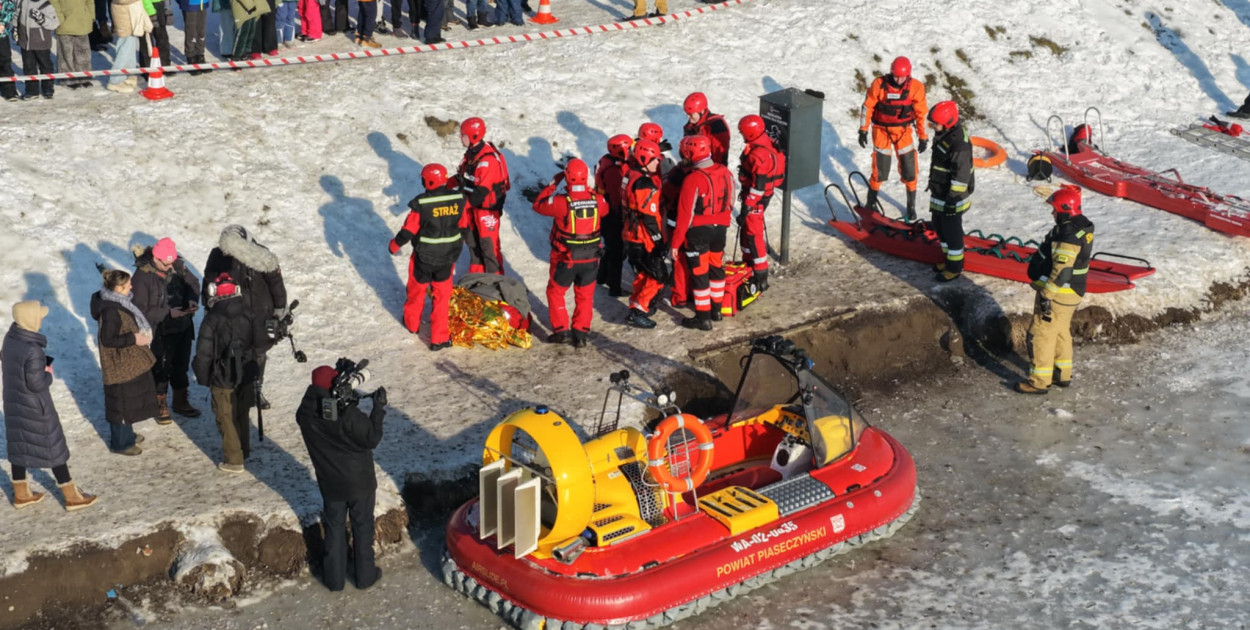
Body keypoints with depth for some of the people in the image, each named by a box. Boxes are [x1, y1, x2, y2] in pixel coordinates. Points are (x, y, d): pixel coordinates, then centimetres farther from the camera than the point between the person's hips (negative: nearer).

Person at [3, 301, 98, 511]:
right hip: (35, 406, -8)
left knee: (18, 445, 19)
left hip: (13, 401, 8)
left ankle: (21, 494, 33)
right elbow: (37, 384, -25)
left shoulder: (10, 338, -5)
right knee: (53, 448, 6)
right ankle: (72, 496, 17)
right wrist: (49, 374, -5)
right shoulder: (32, 351, -31)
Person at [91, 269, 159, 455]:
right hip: (120, 365, -10)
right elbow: (108, 340, -27)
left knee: (129, 400, 23)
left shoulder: (118, 302, 3)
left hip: (129, 362, 10)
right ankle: (120, 443, 19)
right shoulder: (110, 311, -28)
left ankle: (127, 435, 40)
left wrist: (139, 335, 6)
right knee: (121, 403, 5)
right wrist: (133, 338, -25)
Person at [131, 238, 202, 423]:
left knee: (181, 366, 20)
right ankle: (160, 406, 29)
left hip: (183, 328, 5)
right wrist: (168, 314, -27)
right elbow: (140, 309, -21)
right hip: (159, 333, -5)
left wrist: (192, 299, -13)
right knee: (161, 369, 8)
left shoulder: (178, 265, -9)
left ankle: (181, 402, 39)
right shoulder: (142, 276, -23)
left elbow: (193, 282, 7)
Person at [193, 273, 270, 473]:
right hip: (247, 375, 5)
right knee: (242, 414, 22)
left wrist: (202, 378, -2)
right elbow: (262, 343, -6)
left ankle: (234, 461, 9)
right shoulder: (248, 314, -5)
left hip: (223, 379, -5)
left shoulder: (212, 319, -17)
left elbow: (204, 353, -15)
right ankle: (244, 451, 36)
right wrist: (248, 355, 9)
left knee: (227, 419, 6)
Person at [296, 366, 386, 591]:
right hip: (359, 482, -3)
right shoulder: (348, 415, -28)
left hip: (330, 484, 3)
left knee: (334, 529, 19)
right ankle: (365, 575, 28)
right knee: (362, 528, 16)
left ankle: (334, 579, 27)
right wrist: (379, 408, -13)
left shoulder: (306, 414, -15)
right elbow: (371, 439, -19)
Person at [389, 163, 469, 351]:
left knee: (417, 290, 22)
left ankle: (412, 323, 44)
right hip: (448, 256, 3)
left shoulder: (421, 204, -23)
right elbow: (464, 227, 1)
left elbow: (408, 231, -15)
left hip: (424, 257, -3)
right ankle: (439, 338, 16)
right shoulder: (459, 199, -11)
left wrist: (394, 245, 4)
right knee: (442, 296, 15)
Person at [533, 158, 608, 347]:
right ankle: (581, 333, 18)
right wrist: (589, 190, 14)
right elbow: (605, 210, 11)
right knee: (585, 296, 17)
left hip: (565, 259, -3)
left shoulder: (561, 202, -22)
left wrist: (553, 184, 2)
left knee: (555, 292, 18)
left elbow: (538, 205, -5)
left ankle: (561, 330, 14)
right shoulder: (597, 200, -12)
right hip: (591, 258, 3)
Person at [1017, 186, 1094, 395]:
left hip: (1057, 294, -10)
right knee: (1060, 332, 23)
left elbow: (1061, 270, -29)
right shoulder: (1082, 227, 8)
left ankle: (1039, 381, 5)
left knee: (1040, 334, -1)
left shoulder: (1068, 235, -25)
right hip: (1072, 292, 10)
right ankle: (1062, 374, 34)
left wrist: (1047, 295, -26)